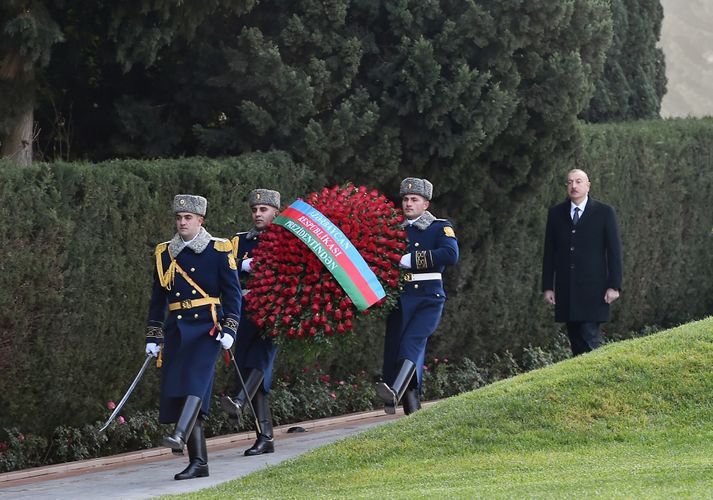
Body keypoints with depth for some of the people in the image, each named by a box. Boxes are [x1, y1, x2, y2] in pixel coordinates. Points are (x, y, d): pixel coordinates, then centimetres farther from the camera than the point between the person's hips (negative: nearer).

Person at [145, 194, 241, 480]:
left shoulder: (219, 250, 1)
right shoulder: (164, 254, 12)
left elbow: (232, 292, -1)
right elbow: (158, 298, 16)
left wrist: (229, 329, -11)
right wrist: (153, 338, 13)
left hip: (207, 327, -4)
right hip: (176, 329, 4)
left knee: (196, 380, -26)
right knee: (176, 390, -2)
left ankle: (180, 436, -43)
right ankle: (198, 462, 1)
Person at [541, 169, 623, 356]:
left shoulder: (604, 212, 2)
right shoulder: (556, 213, 10)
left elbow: (614, 251, 0)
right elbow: (549, 252, 12)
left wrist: (614, 286, -6)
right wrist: (547, 287, 7)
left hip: (593, 288, -3)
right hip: (566, 290, 3)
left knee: (590, 337, -13)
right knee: (575, 340, 3)